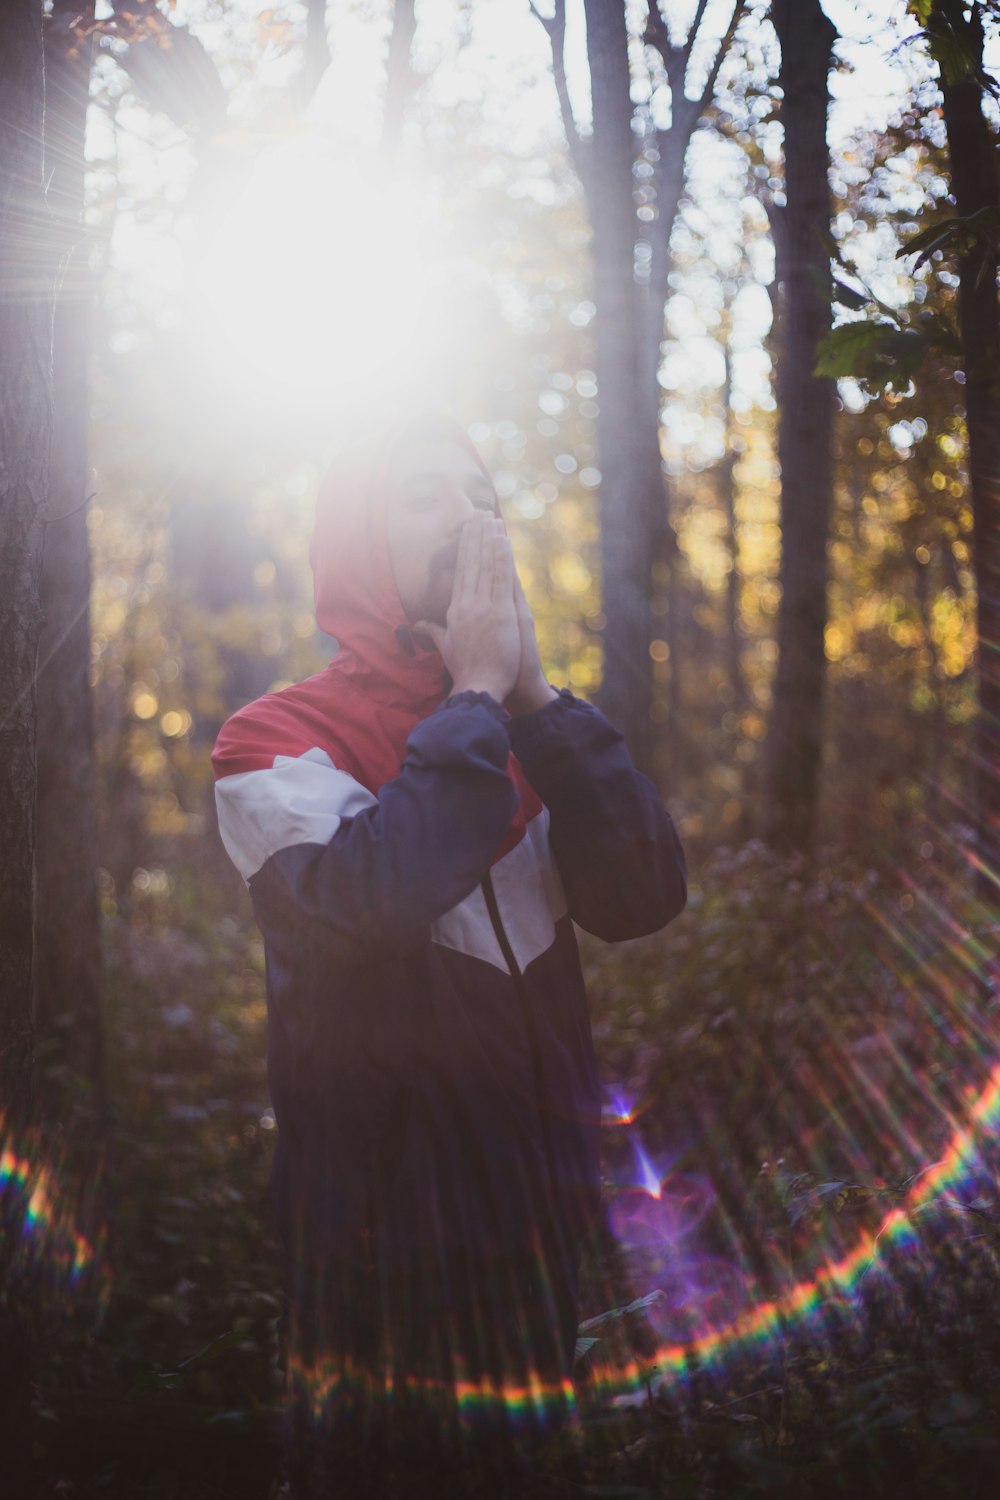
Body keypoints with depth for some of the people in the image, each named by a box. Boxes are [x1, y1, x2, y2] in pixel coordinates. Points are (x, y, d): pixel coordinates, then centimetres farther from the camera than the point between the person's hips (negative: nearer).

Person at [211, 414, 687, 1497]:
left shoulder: (524, 727, 5)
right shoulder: (275, 741, -12)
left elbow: (644, 900, -11)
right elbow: (376, 897, -33)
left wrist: (535, 692, -16)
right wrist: (477, 693, -22)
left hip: (541, 1214, 6)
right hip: (385, 1235, -5)